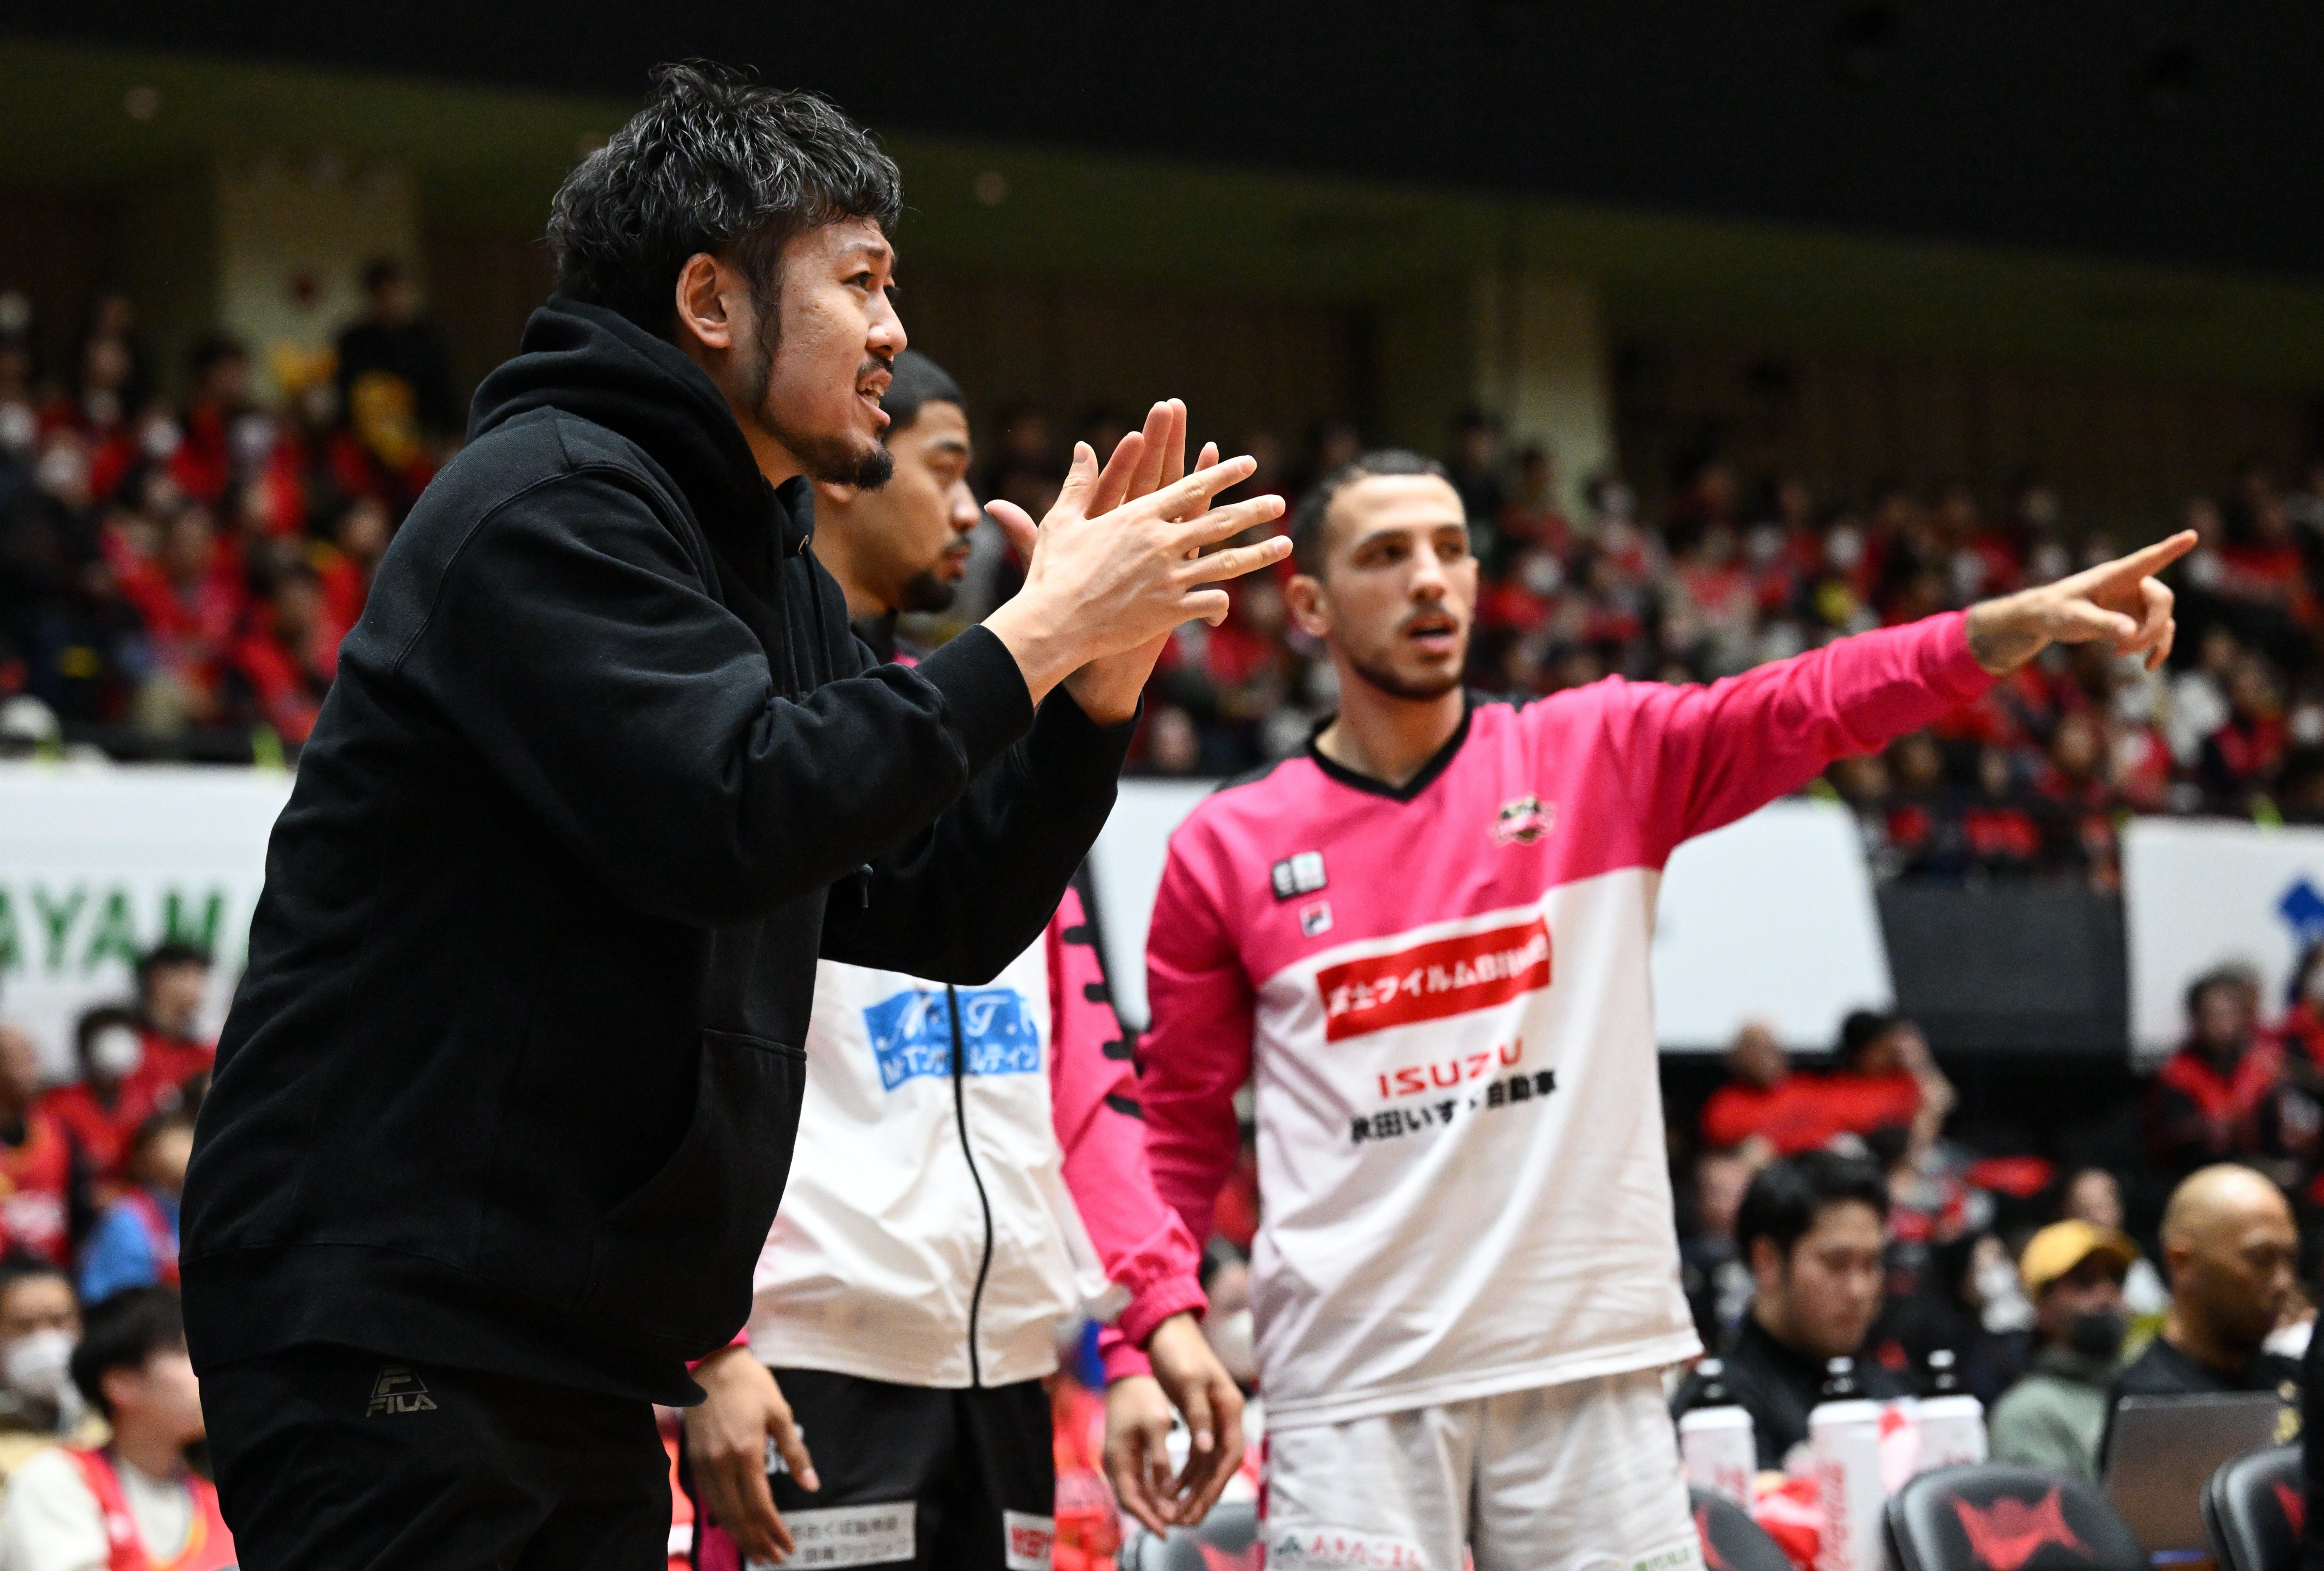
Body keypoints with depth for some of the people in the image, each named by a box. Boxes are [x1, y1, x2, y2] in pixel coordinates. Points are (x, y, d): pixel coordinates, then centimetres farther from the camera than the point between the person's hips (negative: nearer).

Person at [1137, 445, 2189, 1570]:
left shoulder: (1600, 756, 6)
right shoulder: (1225, 850, 5)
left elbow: (1804, 709, -10)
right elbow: (1179, 1139, 9)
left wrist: (2014, 625, -26)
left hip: (1591, 1362, 1)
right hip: (1352, 1384, -1)